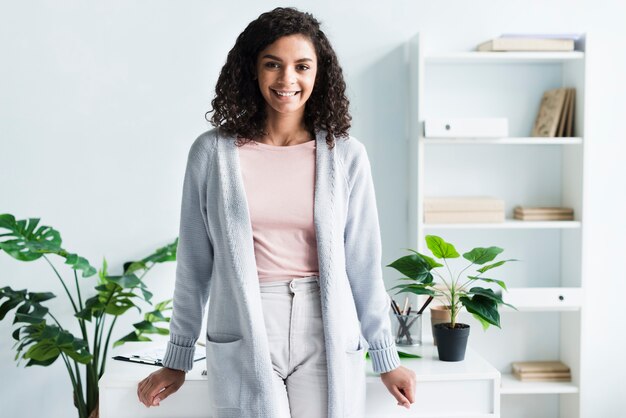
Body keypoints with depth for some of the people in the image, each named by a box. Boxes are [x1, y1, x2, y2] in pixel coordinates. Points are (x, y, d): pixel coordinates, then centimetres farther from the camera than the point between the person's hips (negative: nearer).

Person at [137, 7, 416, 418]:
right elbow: (195, 264, 5)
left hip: (327, 341, 1)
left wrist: (386, 358, 8)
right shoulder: (212, 152, -2)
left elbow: (363, 263, 4)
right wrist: (177, 360, 10)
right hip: (243, 341, 0)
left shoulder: (346, 156, -1)